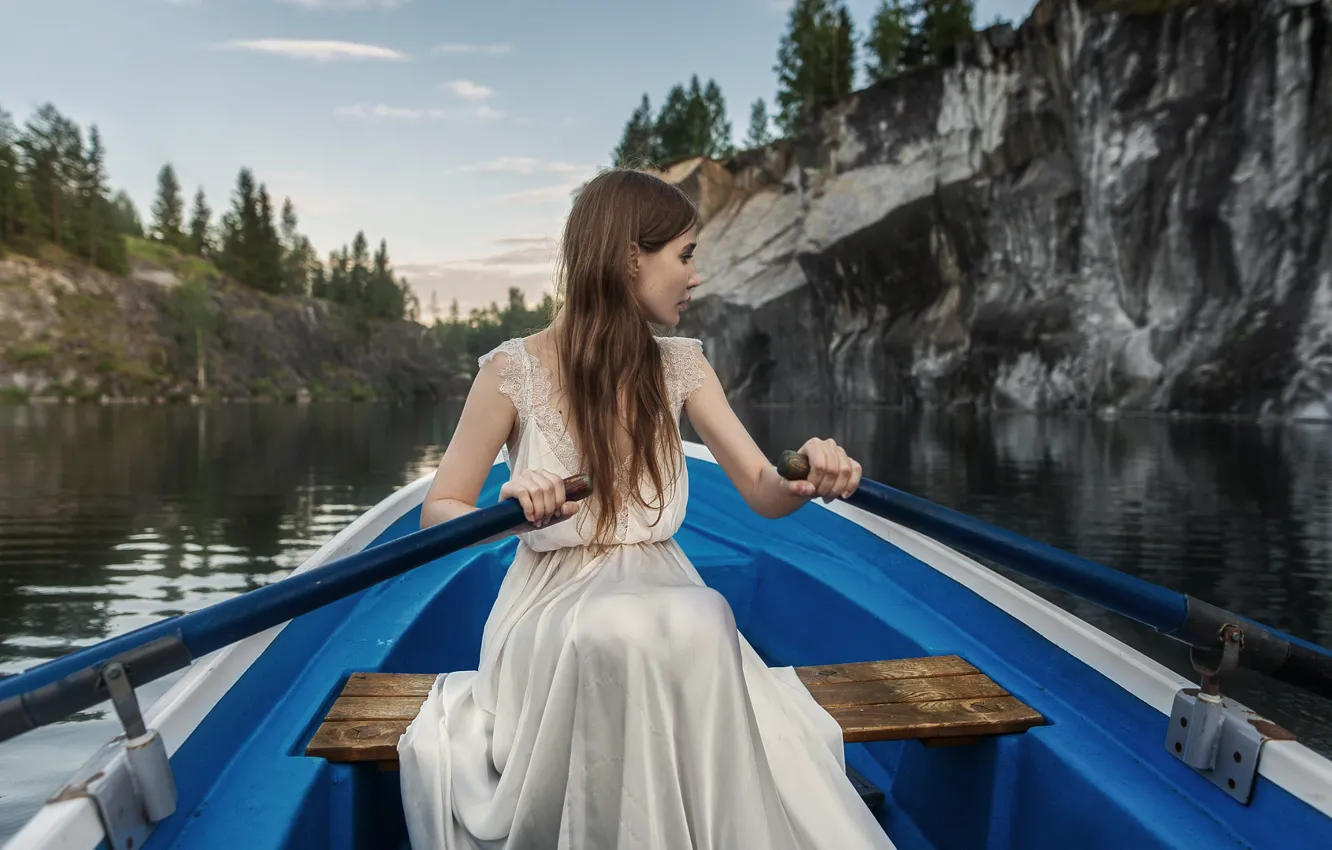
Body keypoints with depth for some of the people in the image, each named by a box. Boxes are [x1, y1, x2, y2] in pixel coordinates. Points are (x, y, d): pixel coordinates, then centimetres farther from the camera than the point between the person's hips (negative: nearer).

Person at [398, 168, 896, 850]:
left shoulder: (681, 366, 5)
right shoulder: (515, 371, -8)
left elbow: (765, 492, 2)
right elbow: (438, 514, -2)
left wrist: (810, 478, -22)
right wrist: (508, 509, -25)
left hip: (664, 597, 3)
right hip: (555, 617, -2)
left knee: (705, 621, -32)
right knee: (618, 635, -36)